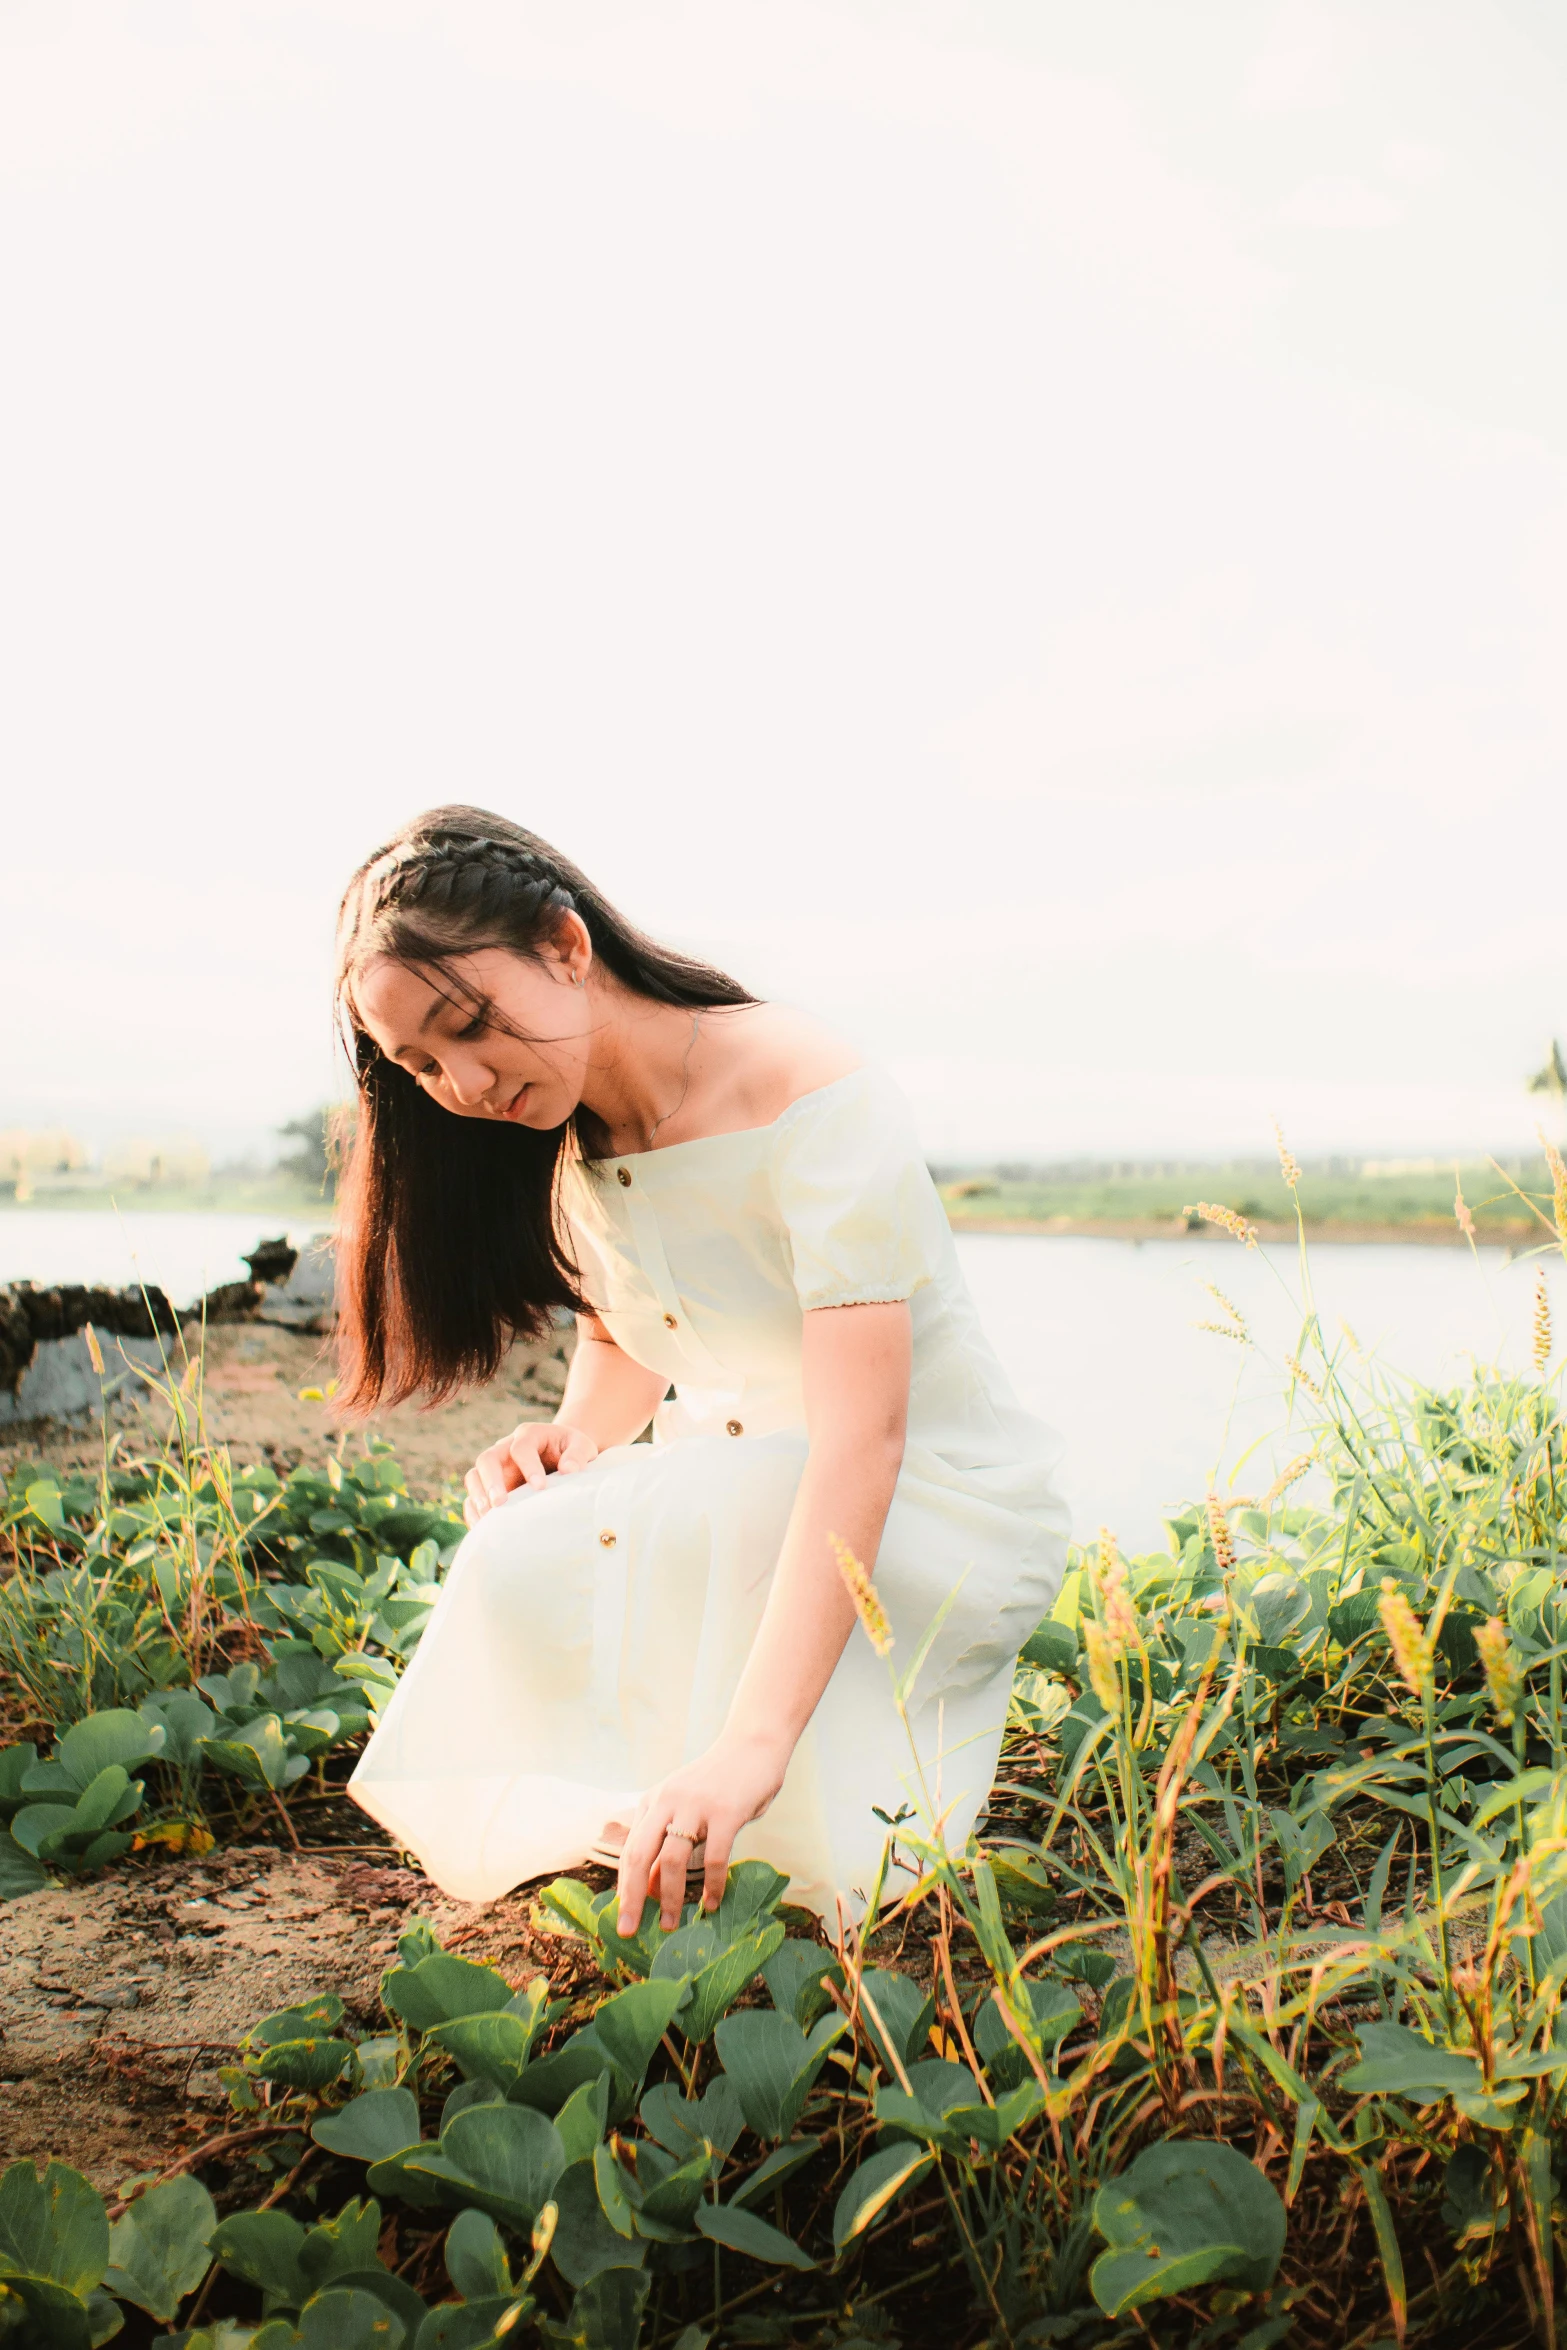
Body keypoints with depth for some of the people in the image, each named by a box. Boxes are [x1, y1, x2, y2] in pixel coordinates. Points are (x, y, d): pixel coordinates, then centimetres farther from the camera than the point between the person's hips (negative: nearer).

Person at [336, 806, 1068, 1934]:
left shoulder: (812, 1099, -26)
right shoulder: (568, 1138, -2)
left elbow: (861, 1435, -36)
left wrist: (749, 1748, -46)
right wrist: (575, 1436, -9)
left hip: (938, 1513, -6)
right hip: (741, 1506, 7)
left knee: (561, 1552, -30)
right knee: (520, 1554, -24)